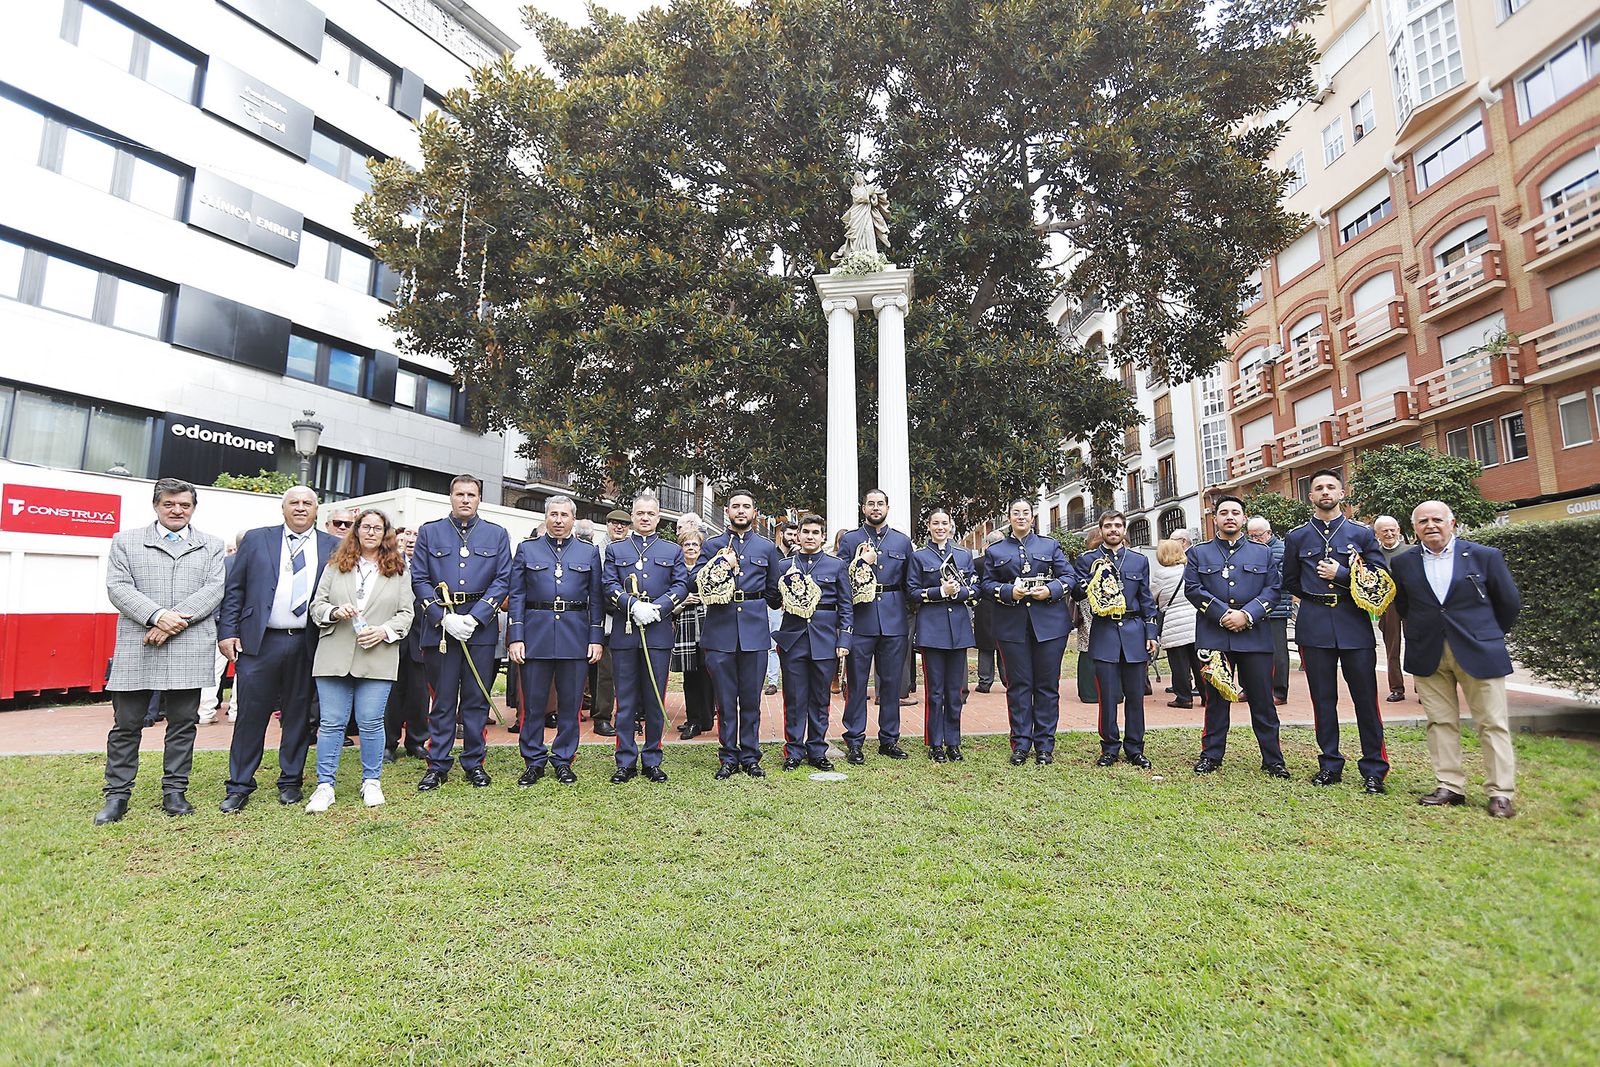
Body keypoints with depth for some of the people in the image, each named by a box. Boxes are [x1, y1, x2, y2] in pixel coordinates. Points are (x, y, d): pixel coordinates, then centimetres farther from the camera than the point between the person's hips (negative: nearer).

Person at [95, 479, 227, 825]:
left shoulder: (211, 546, 12)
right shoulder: (125, 541, 12)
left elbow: (214, 590, 0)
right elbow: (118, 587, 0)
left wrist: (175, 622, -12)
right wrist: (157, 616, -15)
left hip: (190, 648, 0)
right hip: (137, 647, 0)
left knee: (183, 723, 6)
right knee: (126, 724, 6)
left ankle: (174, 792, 16)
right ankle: (117, 795, 18)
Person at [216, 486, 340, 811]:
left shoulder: (332, 547, 7)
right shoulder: (256, 539, 7)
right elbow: (234, 589, 5)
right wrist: (228, 632, -3)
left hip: (308, 645, 1)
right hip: (260, 641, 0)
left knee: (298, 715, 10)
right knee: (251, 714, 3)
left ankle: (291, 781, 23)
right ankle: (239, 786, 17)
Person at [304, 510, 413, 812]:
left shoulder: (397, 571, 8)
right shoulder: (335, 566, 11)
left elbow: (406, 614, 5)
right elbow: (316, 606, 9)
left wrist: (384, 631, -11)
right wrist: (335, 612, -11)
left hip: (377, 659, -1)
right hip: (335, 657, 1)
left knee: (371, 723, 3)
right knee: (331, 723, 4)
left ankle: (371, 782, 17)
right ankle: (324, 786, 14)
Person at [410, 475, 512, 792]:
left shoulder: (497, 535, 8)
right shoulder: (429, 532, 8)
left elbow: (502, 580, 1)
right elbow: (419, 579, 2)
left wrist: (474, 617, -10)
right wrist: (444, 617, -10)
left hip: (481, 626, 0)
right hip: (439, 625, 0)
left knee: (477, 699, 7)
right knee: (442, 700, 5)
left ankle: (474, 763, 19)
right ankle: (437, 766, 17)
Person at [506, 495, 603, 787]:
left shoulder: (589, 552, 10)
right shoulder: (527, 549, 9)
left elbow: (597, 599, 8)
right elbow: (516, 596, 4)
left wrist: (596, 639, 1)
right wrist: (515, 637, -5)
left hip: (575, 636, 1)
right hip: (535, 634, 0)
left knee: (570, 703, 6)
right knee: (533, 703, 5)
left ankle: (563, 760, 20)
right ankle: (534, 761, 20)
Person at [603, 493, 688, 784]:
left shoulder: (673, 550, 13)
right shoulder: (615, 550, 12)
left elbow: (681, 586, 3)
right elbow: (609, 586, 1)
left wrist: (656, 607, -12)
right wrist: (634, 605, -15)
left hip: (658, 632, 0)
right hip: (624, 633, 0)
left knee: (655, 700, 5)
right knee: (625, 701, 4)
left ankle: (652, 761, 16)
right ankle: (626, 762, 14)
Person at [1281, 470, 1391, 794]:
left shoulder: (1362, 533, 6)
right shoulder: (1296, 537, 8)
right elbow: (1290, 584, 16)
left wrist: (1341, 575, -9)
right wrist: (1314, 597, 8)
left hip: (1355, 625, -1)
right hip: (1314, 627, 1)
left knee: (1366, 699, 2)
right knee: (1323, 699, 7)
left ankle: (1374, 770, 14)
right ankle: (1330, 765, 17)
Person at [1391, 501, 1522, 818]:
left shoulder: (1485, 556, -1)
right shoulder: (1403, 563, 3)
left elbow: (1509, 602, 8)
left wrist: (1488, 637, 14)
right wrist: (1424, 636, 14)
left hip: (1478, 653, -2)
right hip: (1428, 657, 2)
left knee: (1493, 723, 2)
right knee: (1440, 722, 6)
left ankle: (1501, 793, 10)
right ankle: (1449, 787, 13)